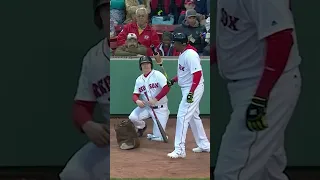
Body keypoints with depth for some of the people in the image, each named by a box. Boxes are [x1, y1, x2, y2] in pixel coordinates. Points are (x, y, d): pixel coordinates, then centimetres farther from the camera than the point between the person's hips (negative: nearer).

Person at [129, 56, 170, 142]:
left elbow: (166, 88, -19)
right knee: (132, 117, -22)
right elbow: (135, 95, 6)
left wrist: (155, 99, -25)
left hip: (160, 108, -4)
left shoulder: (157, 75, -10)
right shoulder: (139, 80, 6)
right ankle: (142, 127, 13)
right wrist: (137, 101, -17)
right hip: (146, 107, 5)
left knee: (159, 137, -14)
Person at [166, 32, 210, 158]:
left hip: (194, 89, -11)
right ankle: (204, 145, 30)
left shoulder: (190, 55, -21)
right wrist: (173, 80, 8)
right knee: (193, 116, 19)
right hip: (187, 89, 11)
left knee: (182, 116, -12)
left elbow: (198, 74, -26)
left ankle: (180, 150, -10)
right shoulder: (182, 54, 10)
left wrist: (191, 92, -30)